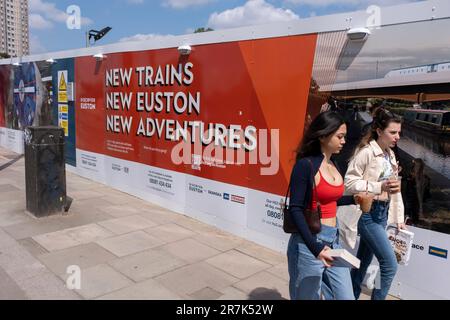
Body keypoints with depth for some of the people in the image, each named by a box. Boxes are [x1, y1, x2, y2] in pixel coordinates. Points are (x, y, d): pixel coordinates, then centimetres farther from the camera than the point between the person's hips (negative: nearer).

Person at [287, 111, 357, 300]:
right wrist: (315, 247, -24)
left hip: (334, 239, 7)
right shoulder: (305, 165, -14)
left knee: (346, 296, 12)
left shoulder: (333, 165, 8)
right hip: (309, 242, -7)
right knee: (308, 297, 10)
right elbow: (296, 209, -18)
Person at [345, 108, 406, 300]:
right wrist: (379, 186, -22)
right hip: (367, 212, -8)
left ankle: (352, 295, 30)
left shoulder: (390, 155, 11)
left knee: (364, 261, 15)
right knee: (390, 263, -7)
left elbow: (396, 189, 13)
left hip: (382, 213, 8)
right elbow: (349, 182, -16)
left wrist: (399, 218, 11)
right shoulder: (366, 152, -13)